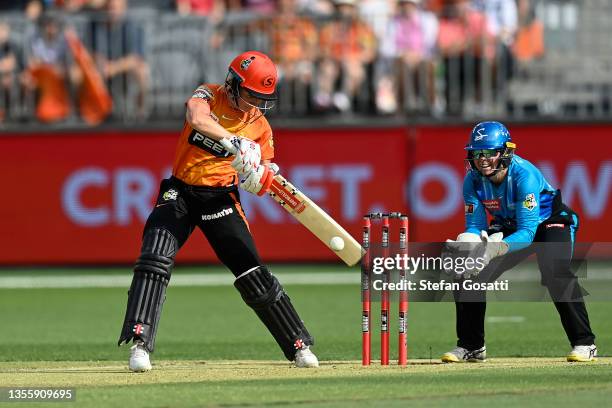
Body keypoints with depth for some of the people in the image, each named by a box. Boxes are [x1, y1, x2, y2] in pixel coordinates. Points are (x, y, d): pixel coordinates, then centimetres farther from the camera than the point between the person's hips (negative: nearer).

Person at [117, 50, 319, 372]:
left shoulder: (260, 126, 2)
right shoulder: (209, 95, -6)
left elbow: (260, 185, 3)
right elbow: (197, 119, -31)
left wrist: (259, 177, -22)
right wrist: (235, 143, -41)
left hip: (220, 199, 2)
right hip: (180, 192, -2)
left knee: (253, 274, -4)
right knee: (155, 261, -20)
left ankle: (299, 345, 6)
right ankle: (140, 343, -22)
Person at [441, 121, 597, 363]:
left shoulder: (524, 175, -34)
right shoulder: (473, 180, -17)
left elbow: (527, 232, -37)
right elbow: (475, 227, -13)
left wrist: (496, 248, -53)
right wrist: (461, 246, -36)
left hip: (549, 223, -6)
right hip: (509, 228, 6)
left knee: (555, 273, -32)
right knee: (470, 275, -6)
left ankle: (584, 344, -23)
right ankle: (471, 347, 12)